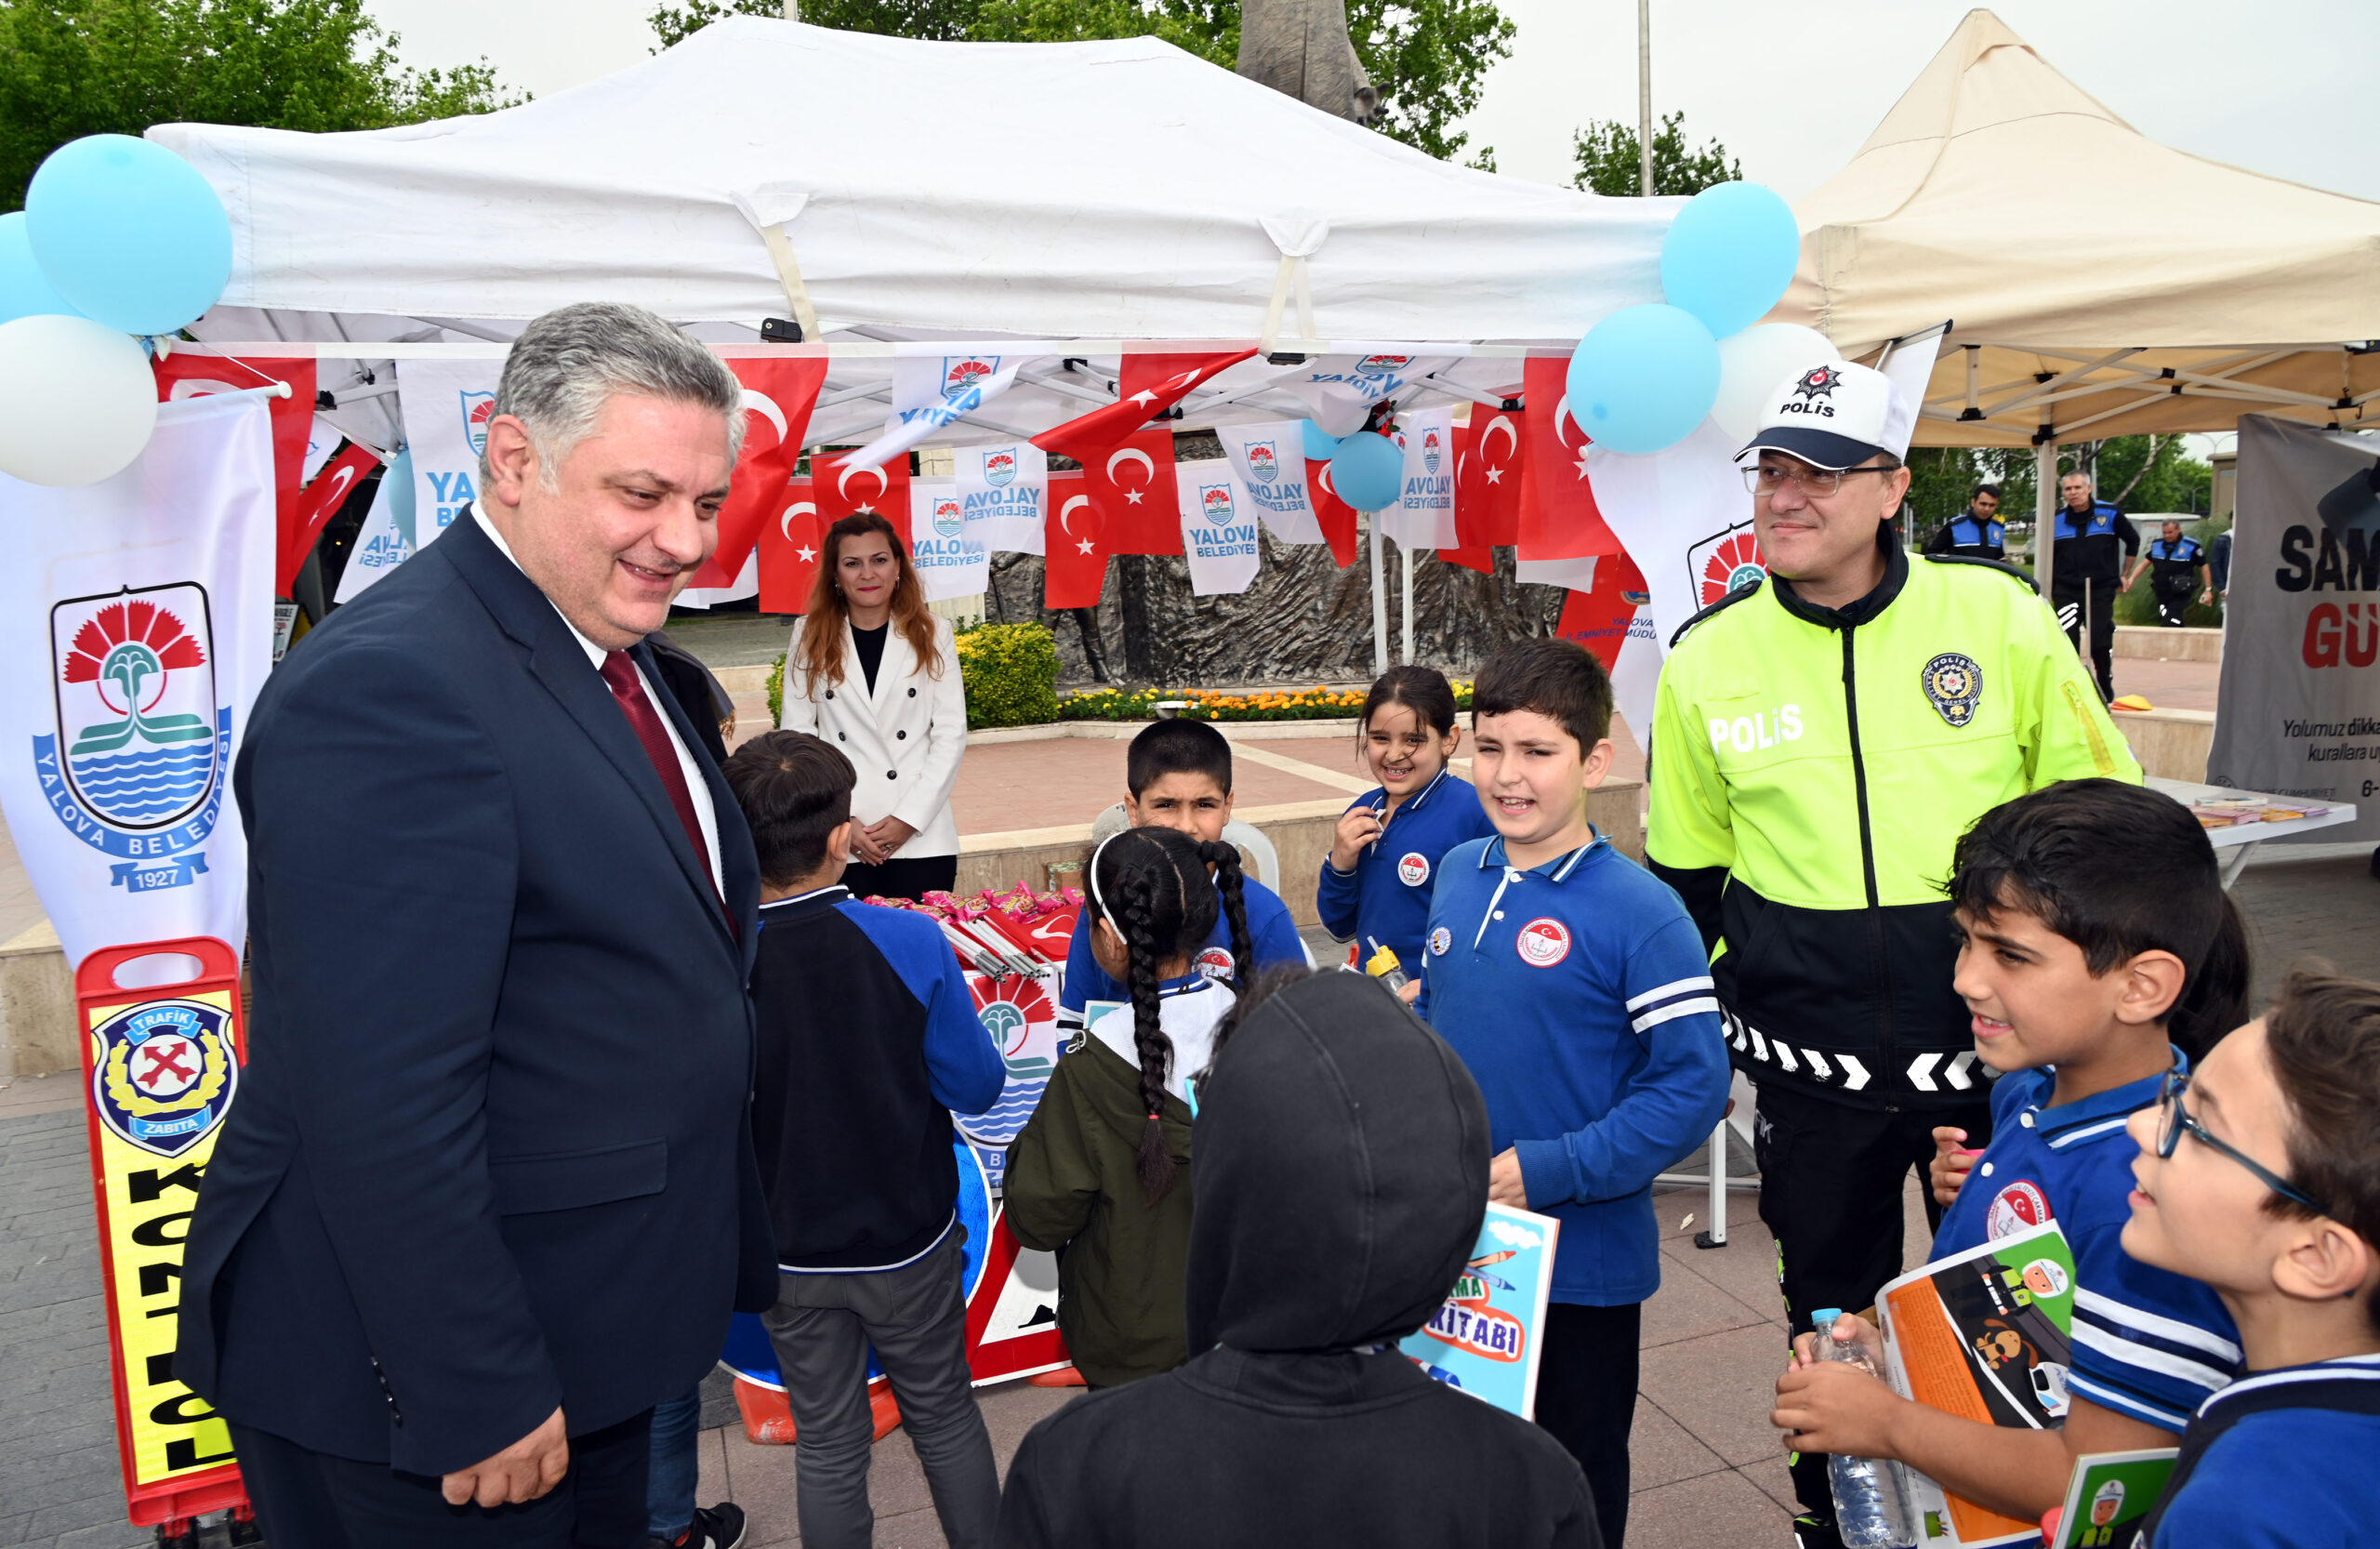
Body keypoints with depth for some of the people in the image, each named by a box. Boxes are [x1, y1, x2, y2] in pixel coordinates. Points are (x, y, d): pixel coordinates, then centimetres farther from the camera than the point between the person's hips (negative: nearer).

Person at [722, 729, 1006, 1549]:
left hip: (789, 1256, 1)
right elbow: (974, 1086, -12)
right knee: (946, 1418, 22)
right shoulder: (911, 943, -23)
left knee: (828, 1445, 19)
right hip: (909, 1238, 0)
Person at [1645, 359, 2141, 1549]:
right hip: (1816, 1071, 1)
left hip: (1997, 1046, 0)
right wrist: (1743, 1001, 4)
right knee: (1831, 1319, 17)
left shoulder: (1999, 616, -6)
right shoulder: (1706, 659, -2)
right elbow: (1684, 874, 8)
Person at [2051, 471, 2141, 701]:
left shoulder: (2109, 513, -1)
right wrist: (2049, 590, 9)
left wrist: (2125, 575, 15)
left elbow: (2133, 540, 13)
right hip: (2066, 591, 1)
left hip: (2102, 589, -1)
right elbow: (2049, 557, 11)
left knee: (2101, 644, -3)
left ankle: (2106, 692, 14)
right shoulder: (2056, 520, 2)